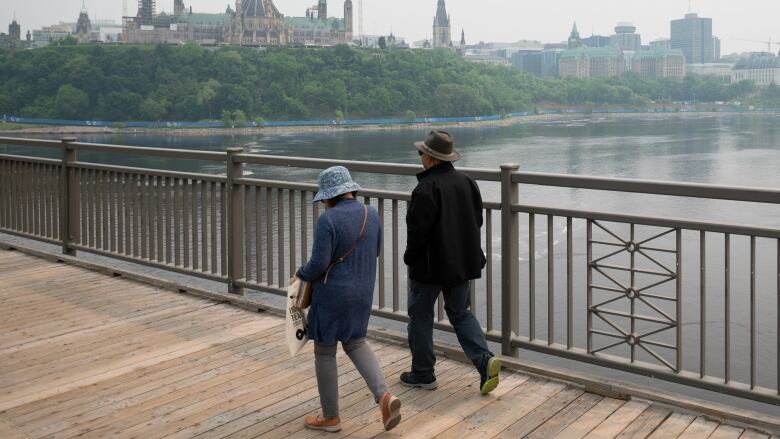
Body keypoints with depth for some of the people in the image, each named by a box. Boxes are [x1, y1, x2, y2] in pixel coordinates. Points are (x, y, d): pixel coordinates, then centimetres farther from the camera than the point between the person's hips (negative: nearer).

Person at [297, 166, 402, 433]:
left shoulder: (328, 220, -20)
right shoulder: (372, 214, 0)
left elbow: (318, 264, -21)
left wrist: (302, 275, 0)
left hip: (333, 294, -6)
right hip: (363, 292, 7)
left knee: (324, 352, 11)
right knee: (355, 343, 24)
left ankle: (331, 417, 22)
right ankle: (384, 396, 4)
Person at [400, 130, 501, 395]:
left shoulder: (426, 189, -20)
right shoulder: (466, 182, 2)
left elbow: (417, 230, -20)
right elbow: (477, 221, 10)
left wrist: (410, 257, -3)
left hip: (430, 265, -6)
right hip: (462, 263, 7)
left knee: (420, 316, 10)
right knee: (460, 313, 17)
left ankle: (423, 374, 18)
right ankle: (485, 359, 0)